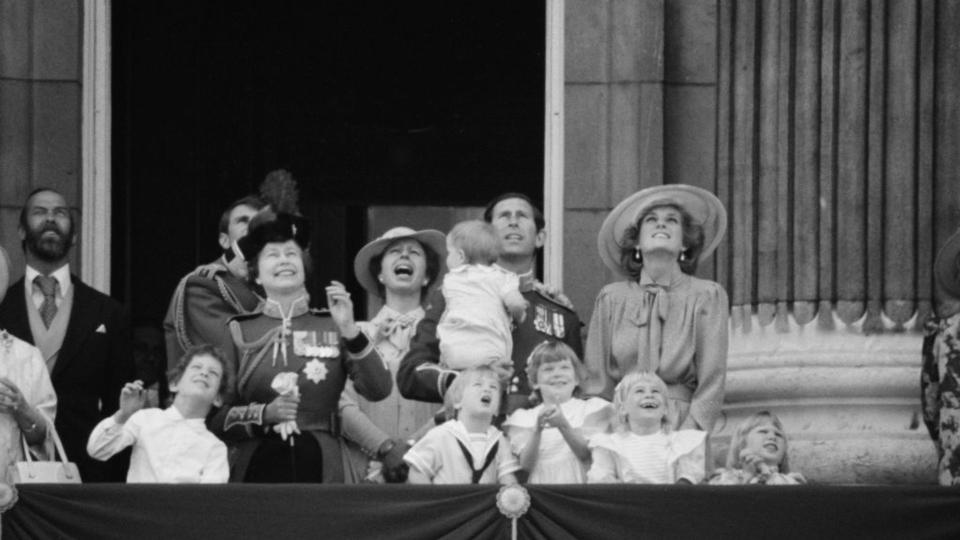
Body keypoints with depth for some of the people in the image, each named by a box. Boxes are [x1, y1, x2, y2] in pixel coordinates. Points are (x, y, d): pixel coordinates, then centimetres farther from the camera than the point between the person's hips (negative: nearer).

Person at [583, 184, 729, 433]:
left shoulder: (707, 296, 6)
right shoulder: (611, 298, 11)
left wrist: (686, 438, -9)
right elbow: (597, 384, 10)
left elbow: (711, 384, 2)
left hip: (680, 423, -1)